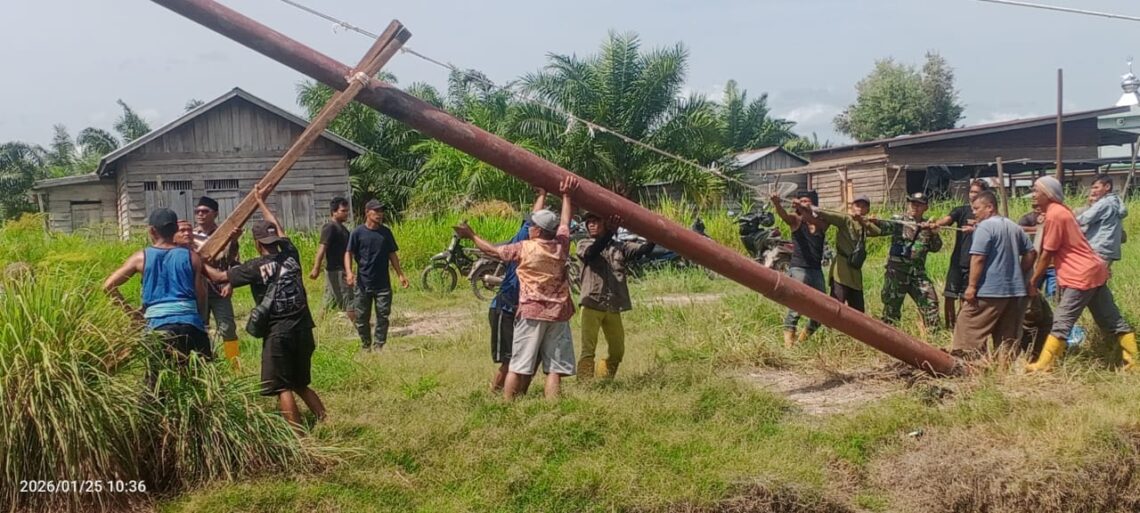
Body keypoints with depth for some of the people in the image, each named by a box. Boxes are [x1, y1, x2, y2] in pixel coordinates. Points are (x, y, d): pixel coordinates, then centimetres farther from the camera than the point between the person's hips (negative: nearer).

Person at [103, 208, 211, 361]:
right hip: (190, 322, 0)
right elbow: (201, 296, 7)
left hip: (158, 325, 0)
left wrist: (130, 311, 13)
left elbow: (108, 286, 6)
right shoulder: (191, 256, 7)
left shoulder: (141, 257, 7)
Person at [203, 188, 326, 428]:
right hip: (302, 328, 6)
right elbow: (279, 230, 24)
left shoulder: (255, 267, -8)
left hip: (278, 332, -6)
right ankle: (325, 420, 13)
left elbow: (219, 276, 0)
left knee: (282, 387, 1)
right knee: (301, 384, 20)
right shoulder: (291, 255, 6)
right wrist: (261, 203, 37)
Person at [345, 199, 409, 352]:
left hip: (383, 283, 2)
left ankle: (379, 346, 10)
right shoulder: (358, 232, -4)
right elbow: (348, 253, -6)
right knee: (362, 317, 6)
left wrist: (401, 275, 7)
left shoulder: (386, 232, 5)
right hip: (363, 283, -2)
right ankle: (365, 345, 21)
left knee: (383, 315, 1)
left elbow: (392, 254, 11)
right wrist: (349, 272, -23)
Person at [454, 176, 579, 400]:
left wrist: (471, 235, 22)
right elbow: (565, 221, 22)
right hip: (558, 314, 3)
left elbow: (492, 250, 8)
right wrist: (566, 195, 32)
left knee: (517, 367, 2)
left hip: (531, 313, -3)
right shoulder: (561, 246, 4)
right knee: (554, 369, 1)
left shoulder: (525, 248, -4)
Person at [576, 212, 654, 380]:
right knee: (588, 349, -9)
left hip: (613, 307, 4)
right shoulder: (584, 245, 5)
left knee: (617, 351, 12)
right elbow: (592, 252, -19)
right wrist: (610, 233, -34)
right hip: (592, 304, -4)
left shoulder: (619, 246, 12)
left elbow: (642, 250, -2)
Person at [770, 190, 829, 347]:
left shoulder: (822, 222, 8)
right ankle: (788, 337, -14)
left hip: (816, 270, 4)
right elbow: (784, 215, -20)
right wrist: (777, 204, -43)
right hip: (798, 268, -4)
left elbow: (815, 221, -17)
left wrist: (804, 209, -35)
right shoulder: (796, 219, 2)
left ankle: (804, 338, 26)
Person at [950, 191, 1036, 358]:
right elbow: (1031, 253, 19)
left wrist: (971, 286, -15)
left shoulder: (985, 227, -10)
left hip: (989, 290, -8)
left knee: (969, 330, -5)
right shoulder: (1014, 227, 15)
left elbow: (978, 258, -17)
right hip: (1015, 290, 8)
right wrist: (1019, 275, 21)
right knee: (1008, 336, 10)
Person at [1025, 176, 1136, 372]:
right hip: (1093, 271, 10)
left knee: (1062, 323, -8)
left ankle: (1043, 365, -7)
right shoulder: (1061, 210, 13)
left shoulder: (1053, 215, -16)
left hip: (1081, 277, -10)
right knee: (1112, 321, 12)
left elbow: (1047, 254, -13)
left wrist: (1032, 282, -5)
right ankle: (1134, 362, 17)